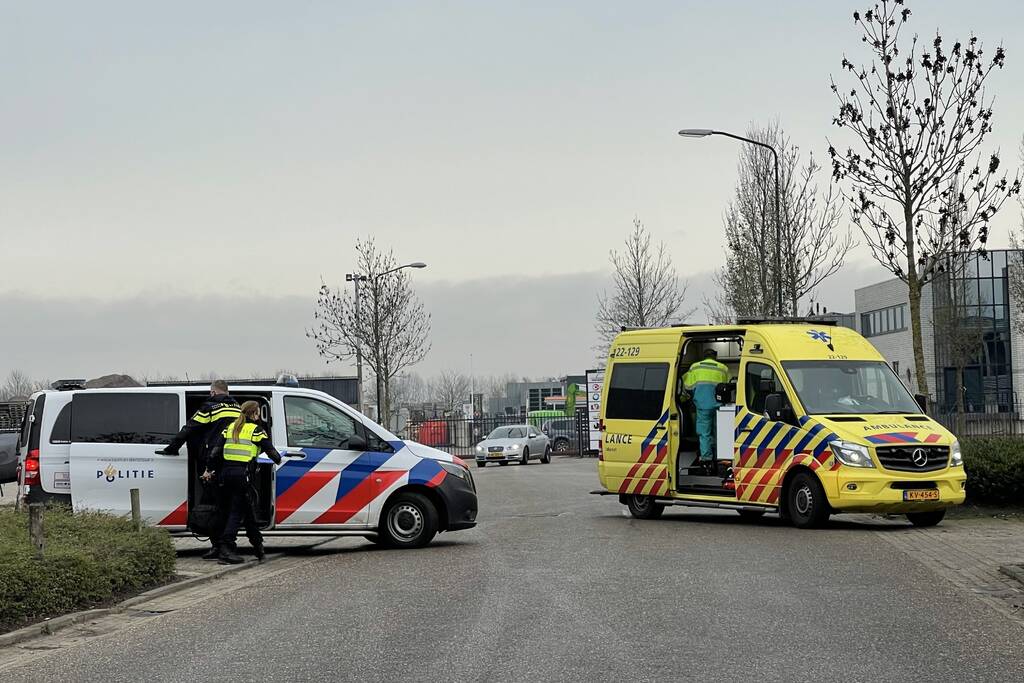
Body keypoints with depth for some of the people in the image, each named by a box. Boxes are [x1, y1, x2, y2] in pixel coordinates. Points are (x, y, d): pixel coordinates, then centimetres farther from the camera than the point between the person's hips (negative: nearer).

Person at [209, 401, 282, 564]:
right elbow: (271, 450, 1)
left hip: (226, 471, 6)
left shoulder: (230, 428, 17)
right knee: (237, 512, -3)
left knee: (247, 508, 17)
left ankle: (258, 545, 26)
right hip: (243, 473, -6)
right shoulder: (256, 430, 0)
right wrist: (278, 460, 22)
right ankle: (226, 549, -13)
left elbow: (216, 449, 11)